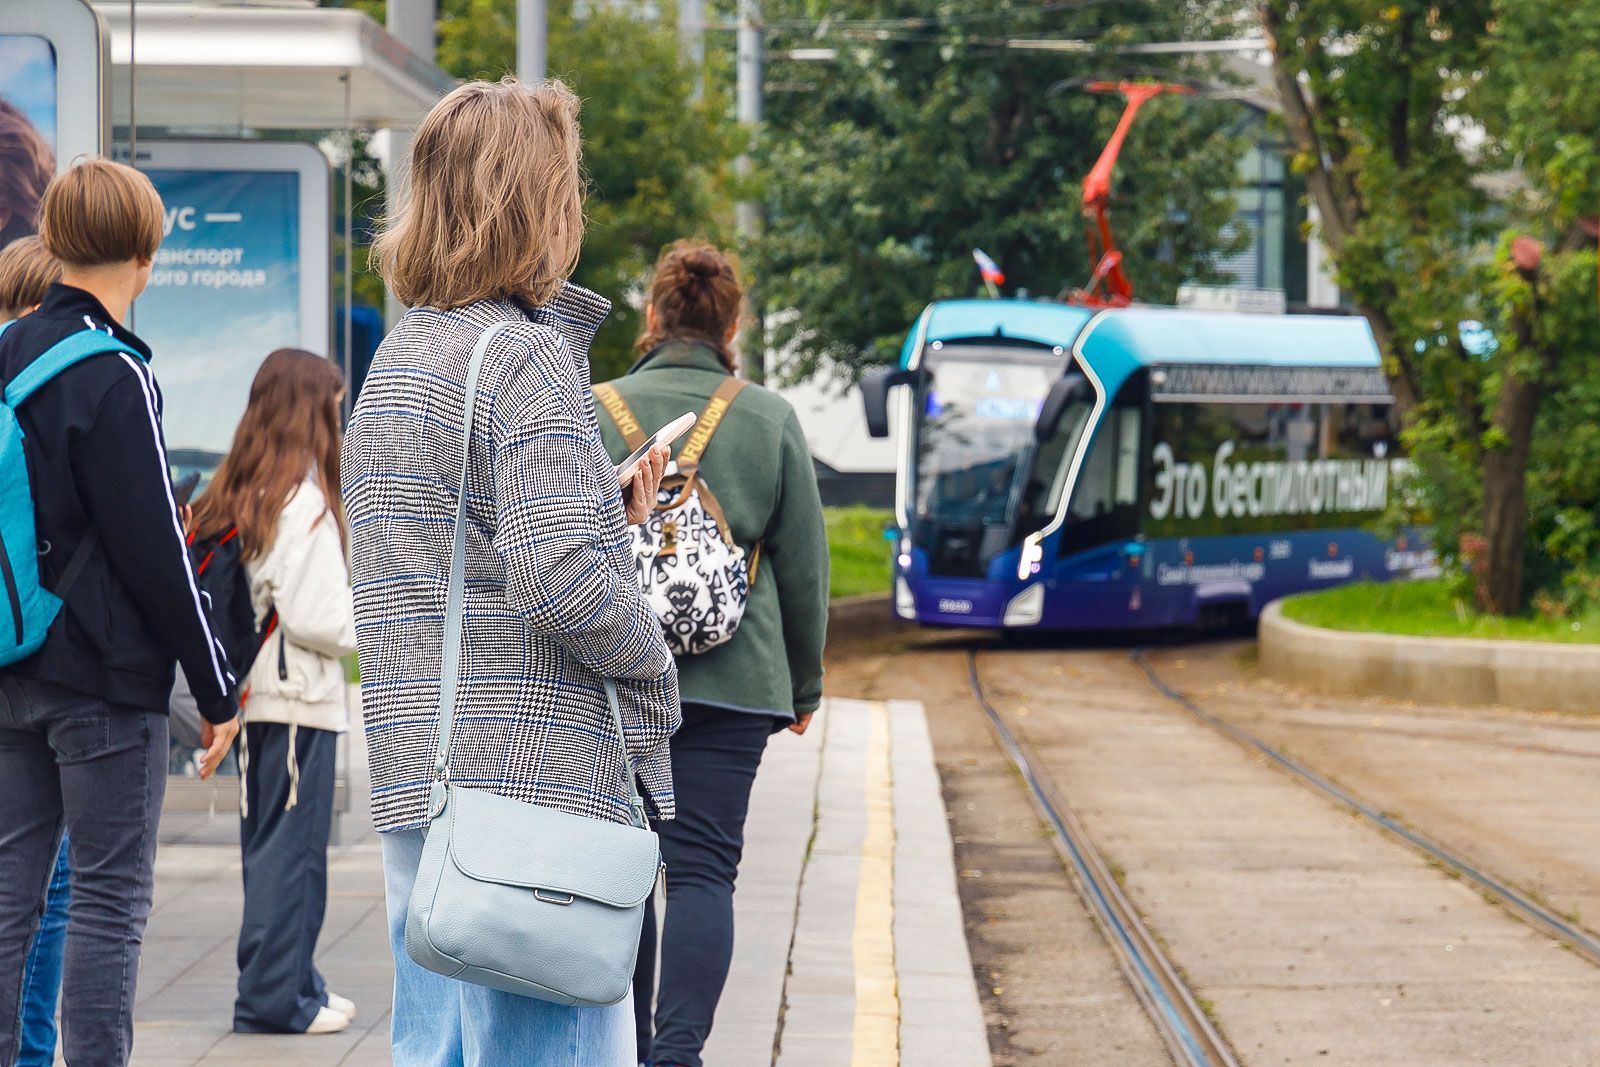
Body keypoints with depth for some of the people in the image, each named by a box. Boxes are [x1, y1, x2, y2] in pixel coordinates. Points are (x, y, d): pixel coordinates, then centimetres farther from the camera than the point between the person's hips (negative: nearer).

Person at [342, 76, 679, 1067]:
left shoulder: (397, 355, 14)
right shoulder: (530, 356, -13)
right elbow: (561, 580, -21)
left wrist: (609, 512, 19)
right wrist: (655, 670, -6)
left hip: (416, 782, 9)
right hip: (533, 772, -9)